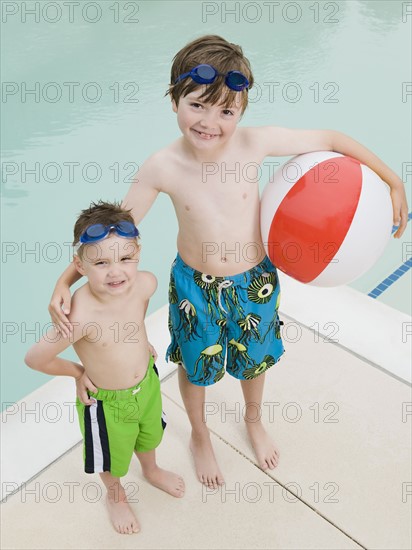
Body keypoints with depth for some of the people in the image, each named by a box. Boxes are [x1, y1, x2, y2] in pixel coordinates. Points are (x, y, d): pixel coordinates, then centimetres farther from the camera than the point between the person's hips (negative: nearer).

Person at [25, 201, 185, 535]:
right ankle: (116, 495, 60)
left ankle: (151, 471, 68)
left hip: (147, 382, 5)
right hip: (107, 401, -4)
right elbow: (35, 358, -26)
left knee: (148, 436, 34)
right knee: (112, 458, 26)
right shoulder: (81, 316, -40)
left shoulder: (146, 283, -24)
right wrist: (78, 372, -13)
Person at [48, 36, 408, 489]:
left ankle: (253, 419, 62)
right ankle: (199, 435, 56)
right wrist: (65, 280, -21)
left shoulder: (255, 142, -23)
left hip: (255, 282, 2)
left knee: (254, 360, 26)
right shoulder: (162, 167, -23)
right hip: (195, 287, -1)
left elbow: (331, 140, -11)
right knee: (195, 366, 22)